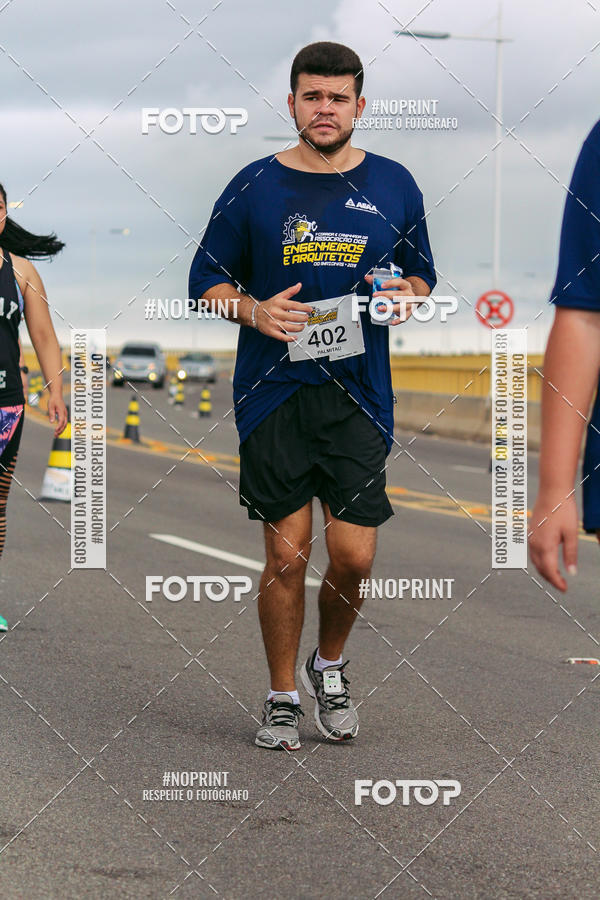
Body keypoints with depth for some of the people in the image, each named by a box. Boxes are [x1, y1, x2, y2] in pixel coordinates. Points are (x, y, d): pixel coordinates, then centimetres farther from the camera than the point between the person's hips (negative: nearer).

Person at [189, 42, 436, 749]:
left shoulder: (394, 186, 8)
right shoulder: (254, 187, 2)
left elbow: (422, 274, 19)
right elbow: (206, 279, 8)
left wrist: (404, 294, -5)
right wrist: (254, 310, -11)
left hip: (360, 394, 1)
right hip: (274, 393, -1)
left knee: (354, 558, -3)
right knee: (287, 556, -1)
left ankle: (329, 667, 26)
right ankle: (283, 697, 16)